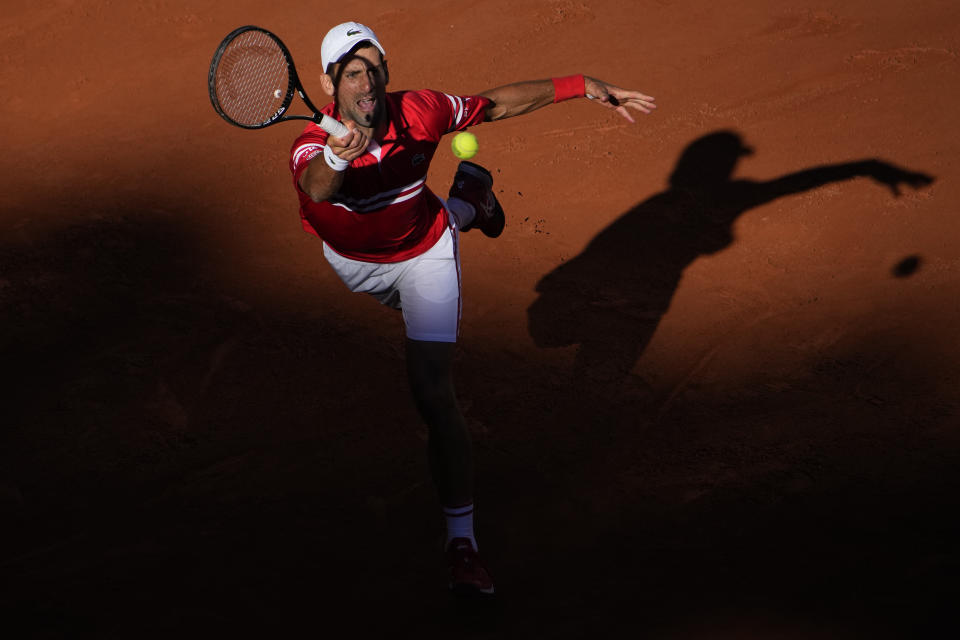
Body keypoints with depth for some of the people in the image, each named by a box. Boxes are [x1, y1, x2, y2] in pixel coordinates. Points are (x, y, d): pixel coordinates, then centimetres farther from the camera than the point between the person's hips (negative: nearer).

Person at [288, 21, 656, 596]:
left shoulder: (420, 113, -32)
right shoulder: (313, 148, -37)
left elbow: (499, 104, -16)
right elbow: (317, 188, -62)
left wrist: (582, 87, -19)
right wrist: (337, 159, -86)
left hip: (423, 255, -2)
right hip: (352, 261, 2)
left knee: (433, 391, -16)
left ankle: (462, 535, -6)